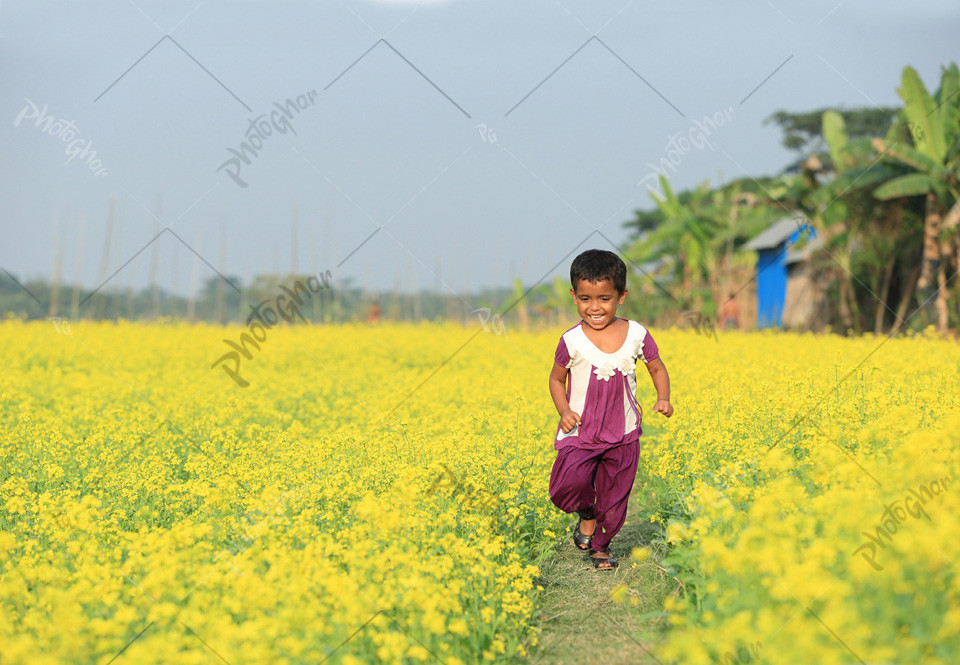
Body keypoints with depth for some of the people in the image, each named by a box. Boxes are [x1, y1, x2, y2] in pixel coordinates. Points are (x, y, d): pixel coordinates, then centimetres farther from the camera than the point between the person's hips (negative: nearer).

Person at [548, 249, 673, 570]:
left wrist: (663, 397, -10)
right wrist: (564, 411, -12)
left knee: (615, 498, 10)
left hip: (623, 435, 2)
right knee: (570, 483, -24)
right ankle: (587, 514, 10)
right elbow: (556, 380, 5)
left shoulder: (636, 334, -6)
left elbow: (657, 368, 9)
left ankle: (600, 545, 37)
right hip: (580, 432, -2)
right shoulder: (572, 341, -9)